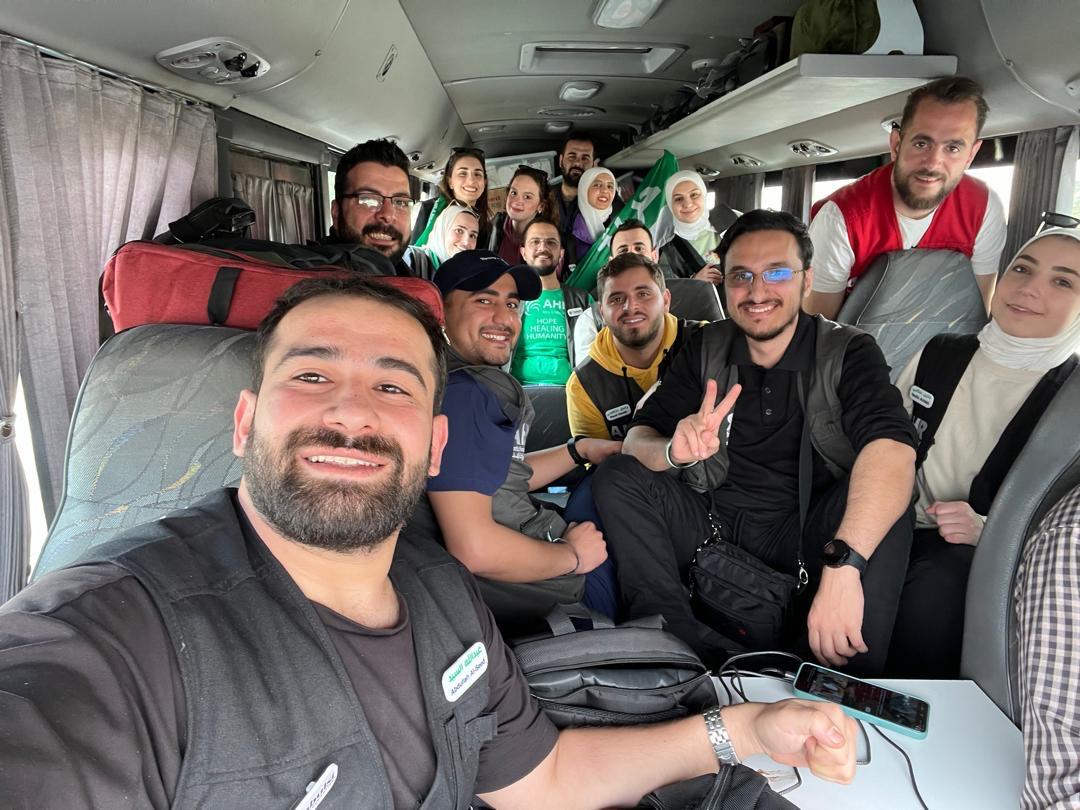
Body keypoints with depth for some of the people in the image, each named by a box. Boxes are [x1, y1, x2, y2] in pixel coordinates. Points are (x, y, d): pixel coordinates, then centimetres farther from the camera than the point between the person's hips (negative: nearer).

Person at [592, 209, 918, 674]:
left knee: (884, 506, -29)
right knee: (617, 477, -17)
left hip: (805, 535, -2)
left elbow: (891, 446, -28)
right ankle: (690, 649, -23)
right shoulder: (705, 349, 2)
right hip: (713, 524, 3)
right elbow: (637, 439, -5)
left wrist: (843, 564, -44)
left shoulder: (849, 354, -8)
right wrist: (674, 451, -31)